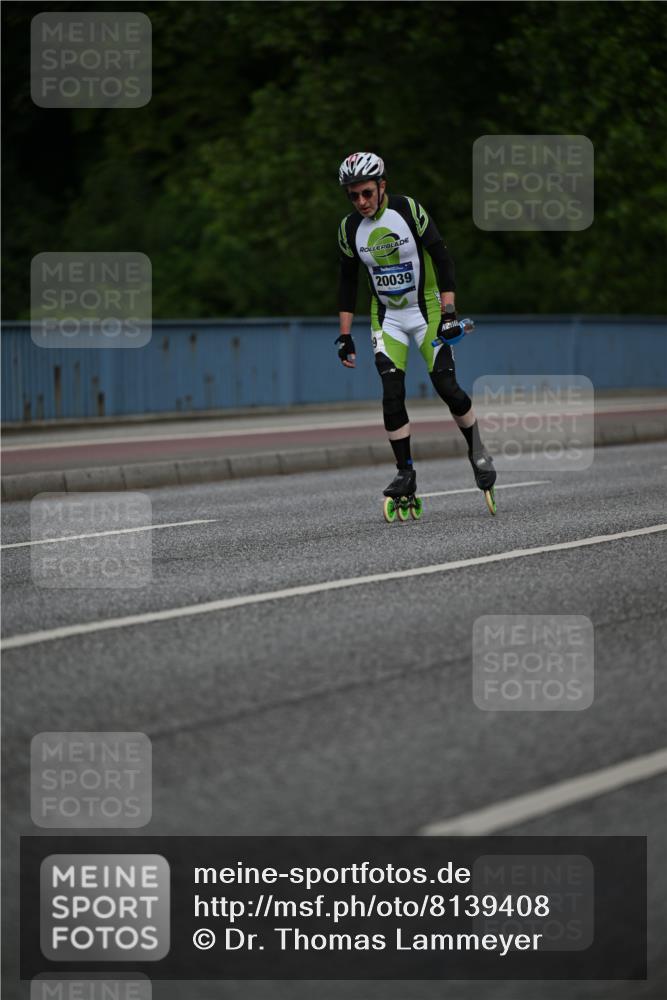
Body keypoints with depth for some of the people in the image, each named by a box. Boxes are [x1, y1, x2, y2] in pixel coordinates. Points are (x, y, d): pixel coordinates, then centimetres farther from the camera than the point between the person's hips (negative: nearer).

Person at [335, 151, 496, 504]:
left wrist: (448, 313, -20)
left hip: (426, 309, -2)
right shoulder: (349, 228, -5)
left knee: (447, 387, -9)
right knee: (392, 395, -11)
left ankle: (477, 450, 14)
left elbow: (442, 258, -14)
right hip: (387, 317, 3)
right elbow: (347, 281, 5)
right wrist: (345, 336, 2)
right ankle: (405, 473, -3)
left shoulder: (408, 209, -16)